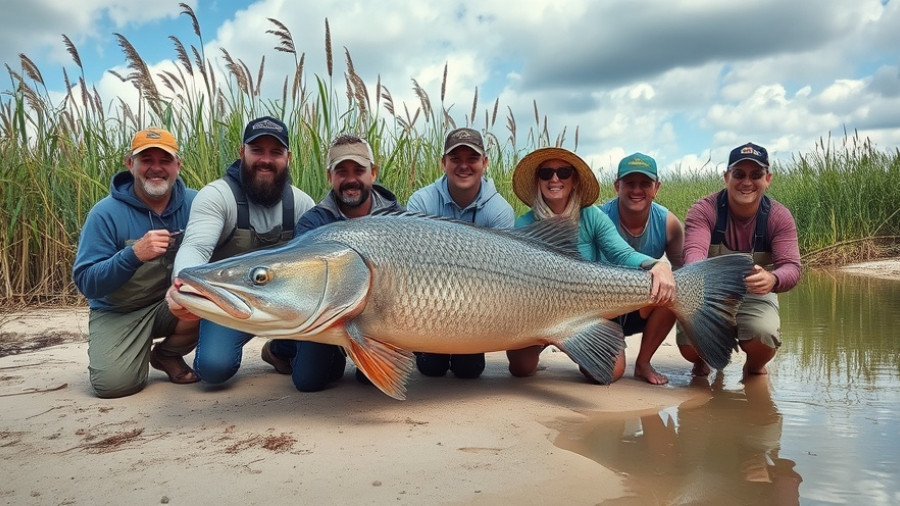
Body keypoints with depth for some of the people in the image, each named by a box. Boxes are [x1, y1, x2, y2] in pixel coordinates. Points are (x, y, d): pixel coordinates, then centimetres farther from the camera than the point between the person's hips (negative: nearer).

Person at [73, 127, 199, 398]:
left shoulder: (194, 203, -9)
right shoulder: (106, 212, -14)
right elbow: (86, 282, -17)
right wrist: (134, 254, -33)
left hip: (173, 303, 2)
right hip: (118, 311, -2)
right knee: (114, 383, -24)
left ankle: (167, 355, 2)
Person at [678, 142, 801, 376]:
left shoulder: (779, 217, -11)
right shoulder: (703, 210, -16)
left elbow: (792, 267, -22)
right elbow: (694, 251, -33)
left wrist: (772, 279, -49)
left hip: (755, 296, 1)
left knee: (764, 337, -31)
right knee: (689, 346, -26)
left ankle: (754, 367, 10)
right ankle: (703, 361, 17)